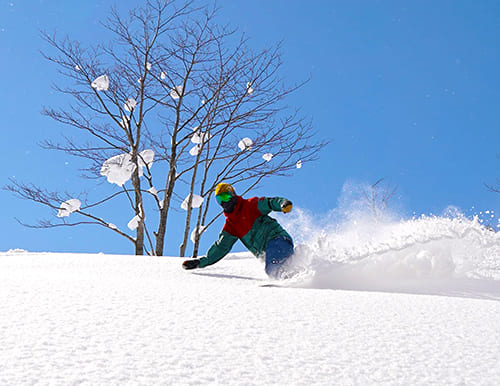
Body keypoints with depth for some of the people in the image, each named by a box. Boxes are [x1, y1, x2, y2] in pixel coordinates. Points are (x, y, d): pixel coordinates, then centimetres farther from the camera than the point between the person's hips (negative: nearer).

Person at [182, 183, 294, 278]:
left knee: (272, 268, -34)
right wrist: (200, 262, 20)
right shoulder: (230, 225, 21)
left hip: (278, 240, -6)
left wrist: (283, 203, -32)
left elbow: (271, 203, -8)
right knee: (271, 270, -25)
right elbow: (220, 248, 24)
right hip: (267, 252, 6)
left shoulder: (250, 205, 3)